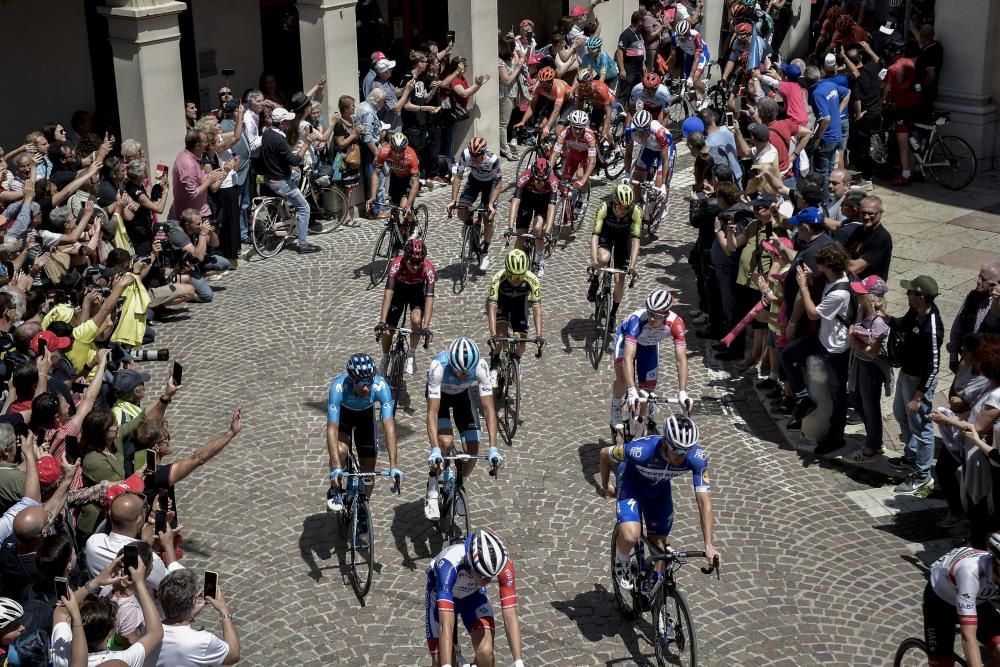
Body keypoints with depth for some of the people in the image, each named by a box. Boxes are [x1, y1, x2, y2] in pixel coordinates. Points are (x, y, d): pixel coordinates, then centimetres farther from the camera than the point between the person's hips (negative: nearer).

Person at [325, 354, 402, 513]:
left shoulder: (381, 386, -38)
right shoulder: (338, 387, -41)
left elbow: (389, 426, -39)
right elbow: (332, 428, -42)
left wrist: (394, 466, -45)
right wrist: (336, 468, -49)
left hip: (366, 414, 2)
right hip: (342, 412, -2)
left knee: (369, 467, -1)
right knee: (340, 450, -29)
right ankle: (336, 490, -2)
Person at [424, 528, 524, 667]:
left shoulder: (503, 564, -35)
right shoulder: (449, 564, -43)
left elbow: (510, 616, -32)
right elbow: (446, 625, -46)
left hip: (474, 594, 2)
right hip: (441, 594, -2)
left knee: (485, 652, -20)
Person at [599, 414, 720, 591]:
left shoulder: (697, 458, -35)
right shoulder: (640, 450, -41)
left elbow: (704, 502, -32)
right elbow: (605, 454, -21)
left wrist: (709, 546, -41)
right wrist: (606, 487, -4)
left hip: (659, 487, 3)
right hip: (631, 480, -3)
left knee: (659, 545, 6)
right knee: (630, 536, -26)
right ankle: (621, 562, 7)